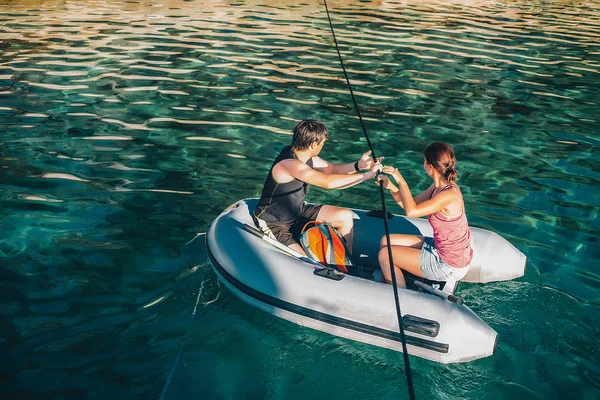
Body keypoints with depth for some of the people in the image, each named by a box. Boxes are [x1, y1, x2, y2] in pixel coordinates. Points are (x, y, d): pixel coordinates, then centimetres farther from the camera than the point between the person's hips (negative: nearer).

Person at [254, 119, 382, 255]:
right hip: (274, 225, -10)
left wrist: (358, 165, -8)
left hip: (296, 212, 10)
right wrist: (366, 175, -35)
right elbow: (327, 181, -40)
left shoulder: (305, 155, -2)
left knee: (345, 217, 6)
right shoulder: (289, 164, -32)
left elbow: (331, 169, 10)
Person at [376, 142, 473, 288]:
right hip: (439, 247, 9)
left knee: (385, 254, -5)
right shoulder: (439, 186, 0)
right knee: (386, 241, 11)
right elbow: (412, 205, 8)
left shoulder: (449, 195, -29)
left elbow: (411, 211, -37)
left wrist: (401, 181, -26)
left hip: (450, 265, -9)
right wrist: (390, 186, -5)